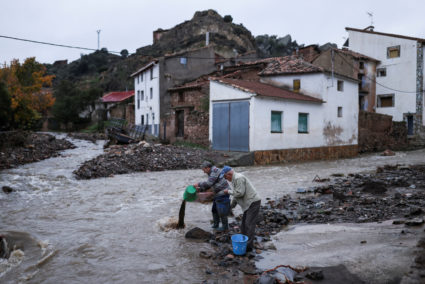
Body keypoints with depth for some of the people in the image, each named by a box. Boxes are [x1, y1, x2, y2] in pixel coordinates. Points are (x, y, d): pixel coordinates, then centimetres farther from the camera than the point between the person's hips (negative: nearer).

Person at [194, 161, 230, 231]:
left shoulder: (215, 170, -16)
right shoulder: (211, 173, 14)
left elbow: (209, 183, -23)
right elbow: (208, 186, 16)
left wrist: (198, 184, -14)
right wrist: (200, 189, 4)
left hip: (223, 193, -10)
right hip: (218, 194, 10)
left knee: (221, 211, -2)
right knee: (215, 210, 15)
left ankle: (225, 226, 11)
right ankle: (215, 225, 27)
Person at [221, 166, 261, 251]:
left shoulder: (239, 178, -17)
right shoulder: (235, 179, 15)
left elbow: (240, 193, -23)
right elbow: (236, 194, 24)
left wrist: (228, 191, -9)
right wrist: (231, 206, 28)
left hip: (253, 202, -11)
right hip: (249, 203, 11)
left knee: (249, 224, -9)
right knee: (244, 223, 15)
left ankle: (249, 245, -6)